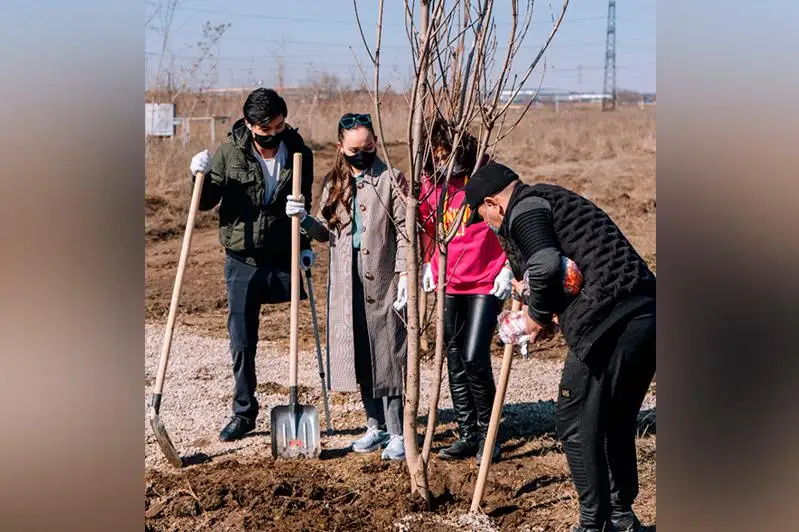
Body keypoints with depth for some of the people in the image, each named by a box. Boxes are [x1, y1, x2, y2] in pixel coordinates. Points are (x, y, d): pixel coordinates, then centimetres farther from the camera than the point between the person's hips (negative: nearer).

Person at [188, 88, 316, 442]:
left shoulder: (299, 154, -3)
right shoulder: (229, 153, -7)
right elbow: (206, 203, 0)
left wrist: (305, 245, 1)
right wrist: (201, 177, -18)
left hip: (285, 260, 1)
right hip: (242, 262, -1)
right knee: (241, 342, 5)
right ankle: (244, 413, 20)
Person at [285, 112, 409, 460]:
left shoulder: (390, 179, -4)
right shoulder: (334, 183, 12)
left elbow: (404, 231, -7)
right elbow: (327, 233, 16)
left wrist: (405, 275, -14)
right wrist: (304, 219, -3)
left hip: (382, 279, -5)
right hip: (346, 282, 5)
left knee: (388, 354, -3)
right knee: (360, 356, 10)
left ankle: (397, 433, 4)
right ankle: (376, 427, 22)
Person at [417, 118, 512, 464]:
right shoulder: (432, 184, 4)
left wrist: (508, 268, -9)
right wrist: (428, 263, 11)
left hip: (486, 285, -6)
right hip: (448, 286, 6)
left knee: (474, 359, -13)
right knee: (455, 362, 8)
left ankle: (487, 432, 5)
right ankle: (467, 435, 19)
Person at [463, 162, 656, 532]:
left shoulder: (524, 209, -3)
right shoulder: (552, 198, 27)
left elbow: (545, 266, -20)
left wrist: (538, 316, -4)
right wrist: (545, 313, 18)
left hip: (609, 323, -10)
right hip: (646, 314, 10)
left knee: (576, 423, 2)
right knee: (617, 421, 21)